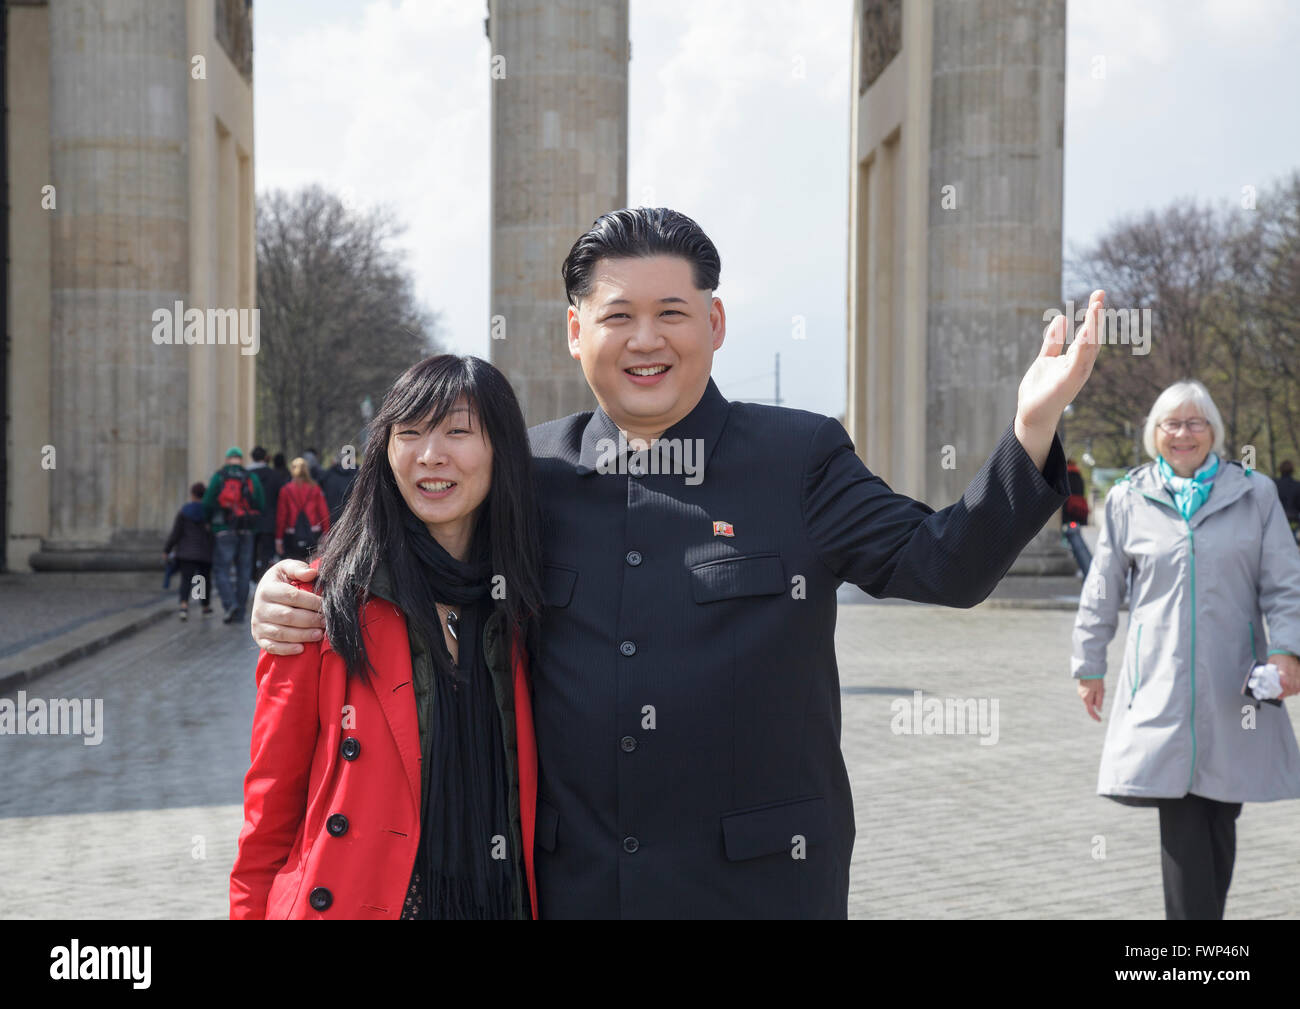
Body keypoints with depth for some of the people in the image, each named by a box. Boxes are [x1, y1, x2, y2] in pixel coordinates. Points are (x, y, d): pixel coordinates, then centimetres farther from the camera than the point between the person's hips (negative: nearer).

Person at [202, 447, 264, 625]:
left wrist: (211, 520, 13)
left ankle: (230, 603, -19)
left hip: (224, 530, -2)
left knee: (221, 570, 1)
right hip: (246, 531, 2)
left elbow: (208, 503, -4)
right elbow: (259, 505, 1)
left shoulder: (218, 477, -1)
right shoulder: (252, 478, 5)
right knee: (243, 571, 8)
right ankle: (239, 612, 9)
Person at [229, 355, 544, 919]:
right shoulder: (326, 601, -7)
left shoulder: (526, 610, 2)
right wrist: (252, 909, -8)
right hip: (350, 900, -3)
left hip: (505, 899, 3)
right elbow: (272, 805, -5)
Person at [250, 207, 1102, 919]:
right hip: (573, 884, 2)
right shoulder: (534, 470, 5)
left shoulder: (800, 457, 1)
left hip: (760, 883, -2)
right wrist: (301, 595, -1)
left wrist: (1032, 430, -18)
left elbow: (945, 565, -6)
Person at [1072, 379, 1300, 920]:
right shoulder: (1127, 499, 7)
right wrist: (1089, 666, 12)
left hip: (1232, 685, 1)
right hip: (1161, 685, -1)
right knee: (1181, 821, -7)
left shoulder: (1254, 493, 7)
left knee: (1220, 818, 6)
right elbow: (1102, 592, 12)